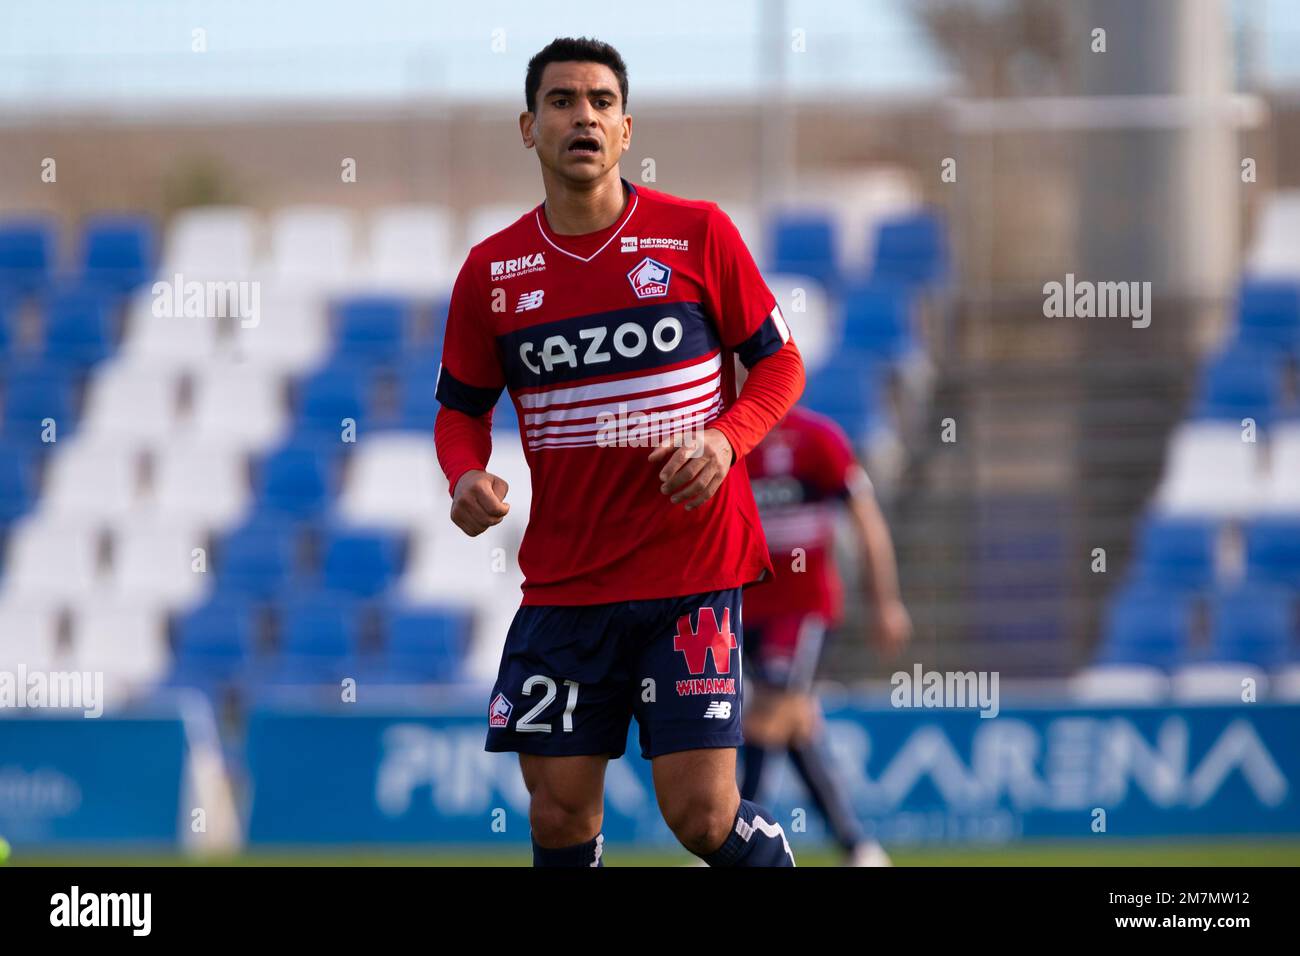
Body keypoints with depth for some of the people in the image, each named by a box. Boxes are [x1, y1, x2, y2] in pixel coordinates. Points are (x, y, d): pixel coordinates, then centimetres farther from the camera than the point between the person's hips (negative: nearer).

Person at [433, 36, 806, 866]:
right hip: (562, 582, 3)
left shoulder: (699, 235, -2)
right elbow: (461, 408, 15)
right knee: (560, 813, 1)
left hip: (694, 571, -3)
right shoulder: (492, 271, 4)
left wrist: (725, 441, -14)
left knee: (703, 813, -9)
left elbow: (780, 364, 5)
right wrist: (467, 477, -8)